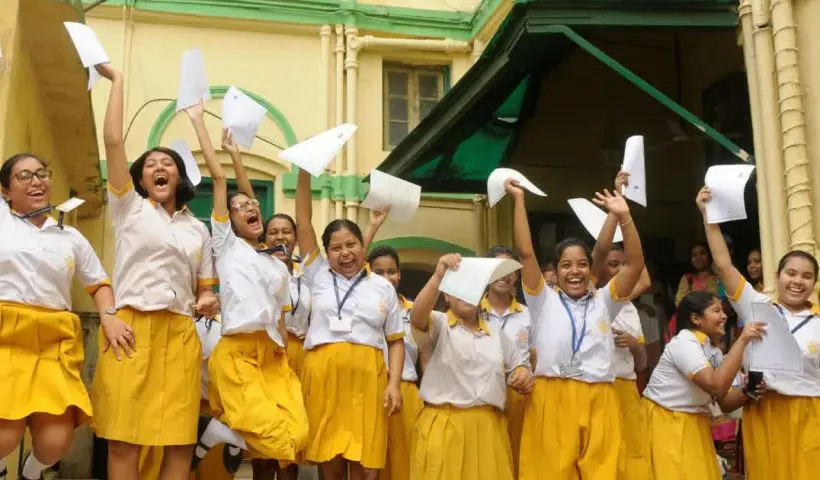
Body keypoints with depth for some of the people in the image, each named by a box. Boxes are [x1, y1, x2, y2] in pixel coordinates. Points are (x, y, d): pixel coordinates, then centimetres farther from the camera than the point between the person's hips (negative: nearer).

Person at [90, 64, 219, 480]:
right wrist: (116, 79, 4)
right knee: (124, 439, -6)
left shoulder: (198, 229, 19)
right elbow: (113, 140, 0)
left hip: (180, 334, 3)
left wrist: (208, 301, -3)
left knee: (180, 441, -2)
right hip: (132, 328, -3)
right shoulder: (129, 208, 11)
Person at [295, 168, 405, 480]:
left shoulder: (383, 288, 11)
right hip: (323, 374, 0)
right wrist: (305, 171, 3)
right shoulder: (319, 276, 11)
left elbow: (396, 341, 10)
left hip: (367, 377, 0)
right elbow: (303, 220, 8)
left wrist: (394, 383, -3)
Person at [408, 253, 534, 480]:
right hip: (445, 426, -4)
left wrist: (524, 374, 0)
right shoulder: (440, 324, 3)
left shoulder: (495, 330, 17)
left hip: (488, 427, 4)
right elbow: (416, 317, -19)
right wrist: (438, 276, -31)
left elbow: (518, 364, 25)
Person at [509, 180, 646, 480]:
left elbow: (635, 265, 5)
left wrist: (623, 218, -5)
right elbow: (526, 253, 2)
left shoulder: (603, 302, 16)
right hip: (552, 402, -2)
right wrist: (519, 200, 0)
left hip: (598, 404, 2)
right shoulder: (544, 302, 11)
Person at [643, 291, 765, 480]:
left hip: (694, 425, 8)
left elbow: (725, 402, 6)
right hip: (666, 424, -8)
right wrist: (742, 341, -25)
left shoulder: (715, 352, 8)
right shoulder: (684, 343, -17)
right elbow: (715, 385, -30)